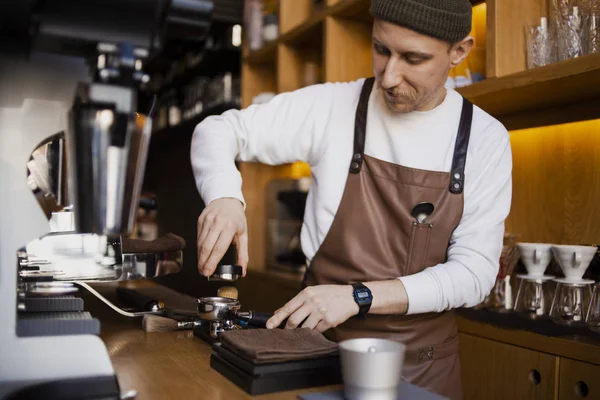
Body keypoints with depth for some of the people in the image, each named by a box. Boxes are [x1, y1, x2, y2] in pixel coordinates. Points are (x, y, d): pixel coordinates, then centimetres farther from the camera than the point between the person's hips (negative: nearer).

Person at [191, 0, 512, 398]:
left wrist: (359, 296, -24)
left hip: (424, 361, 1)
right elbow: (220, 130, -4)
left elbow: (474, 272, -11)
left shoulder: (486, 140, -8)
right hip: (323, 345, 0)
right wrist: (225, 197, -26)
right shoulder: (331, 106, -10)